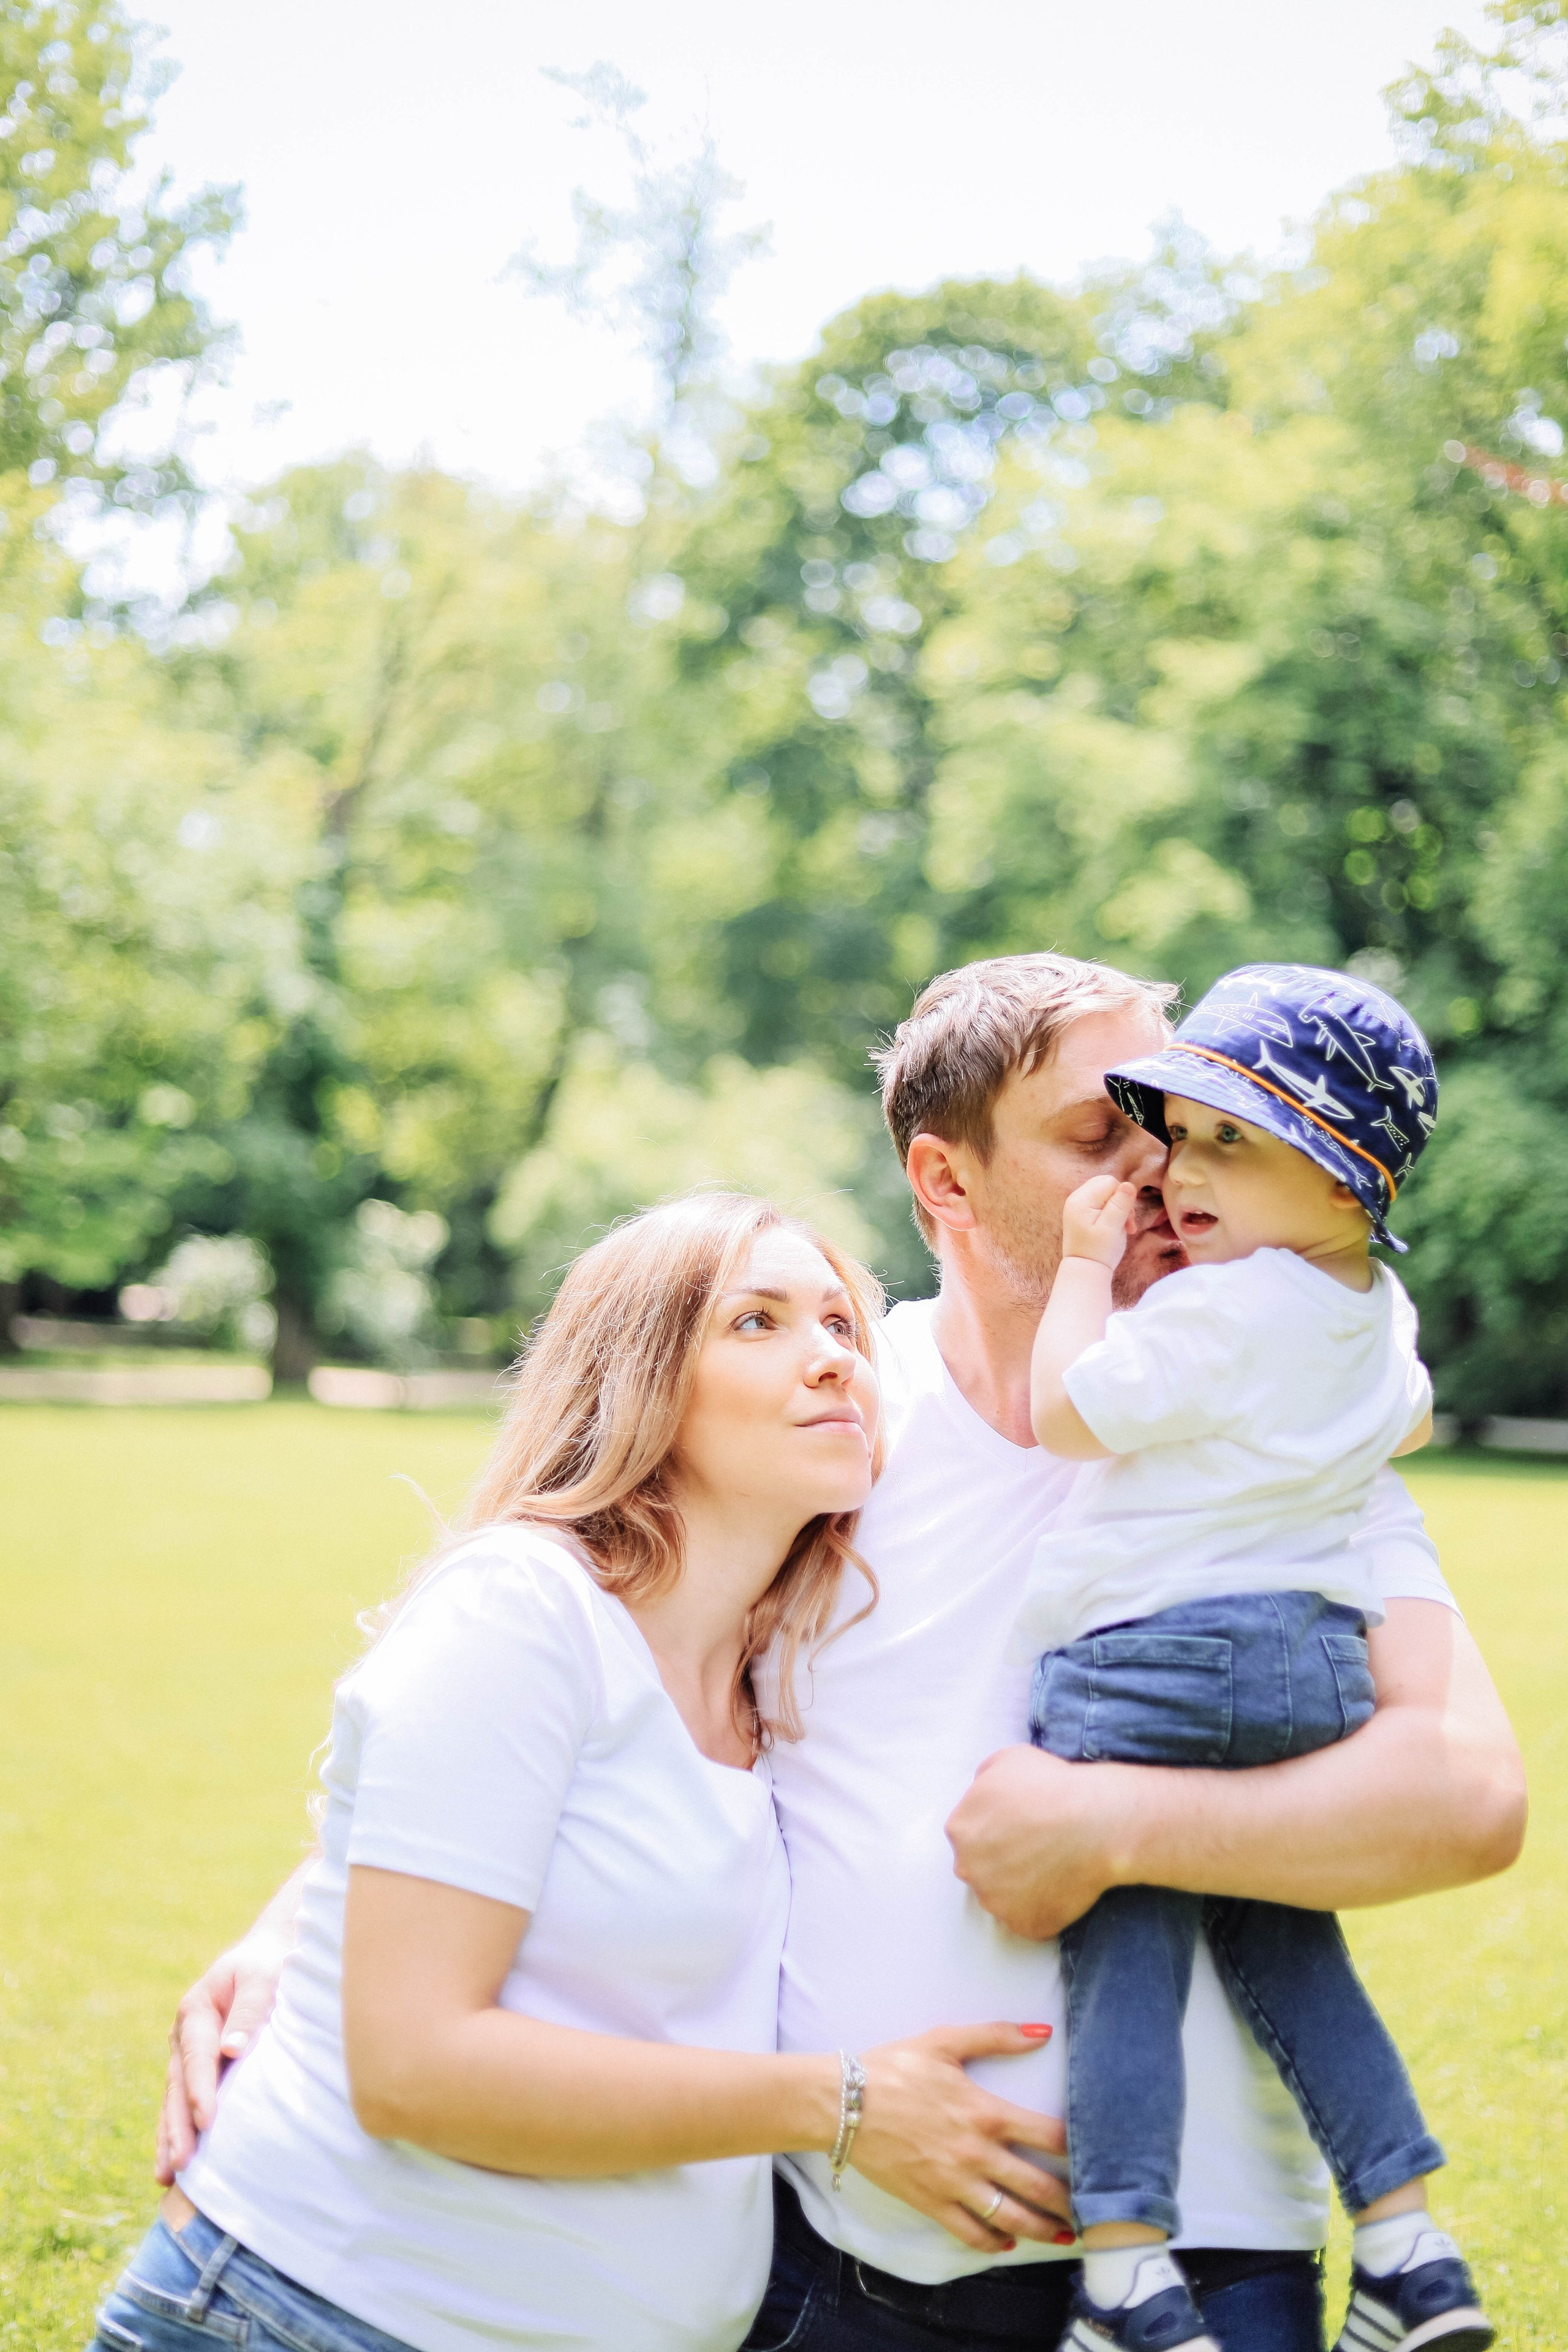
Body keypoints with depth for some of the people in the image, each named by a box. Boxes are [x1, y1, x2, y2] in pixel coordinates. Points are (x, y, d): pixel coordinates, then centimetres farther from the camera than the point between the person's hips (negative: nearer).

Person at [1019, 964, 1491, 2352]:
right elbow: (1412, 1424, 32)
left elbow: (1065, 1414, -11)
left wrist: (1085, 1264, -1)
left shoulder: (1219, 1309, -16)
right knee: (1288, 1947, 18)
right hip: (1318, 1660, 8)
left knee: (1124, 1958, -4)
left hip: (1148, 1655, -8)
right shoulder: (1378, 1315, 12)